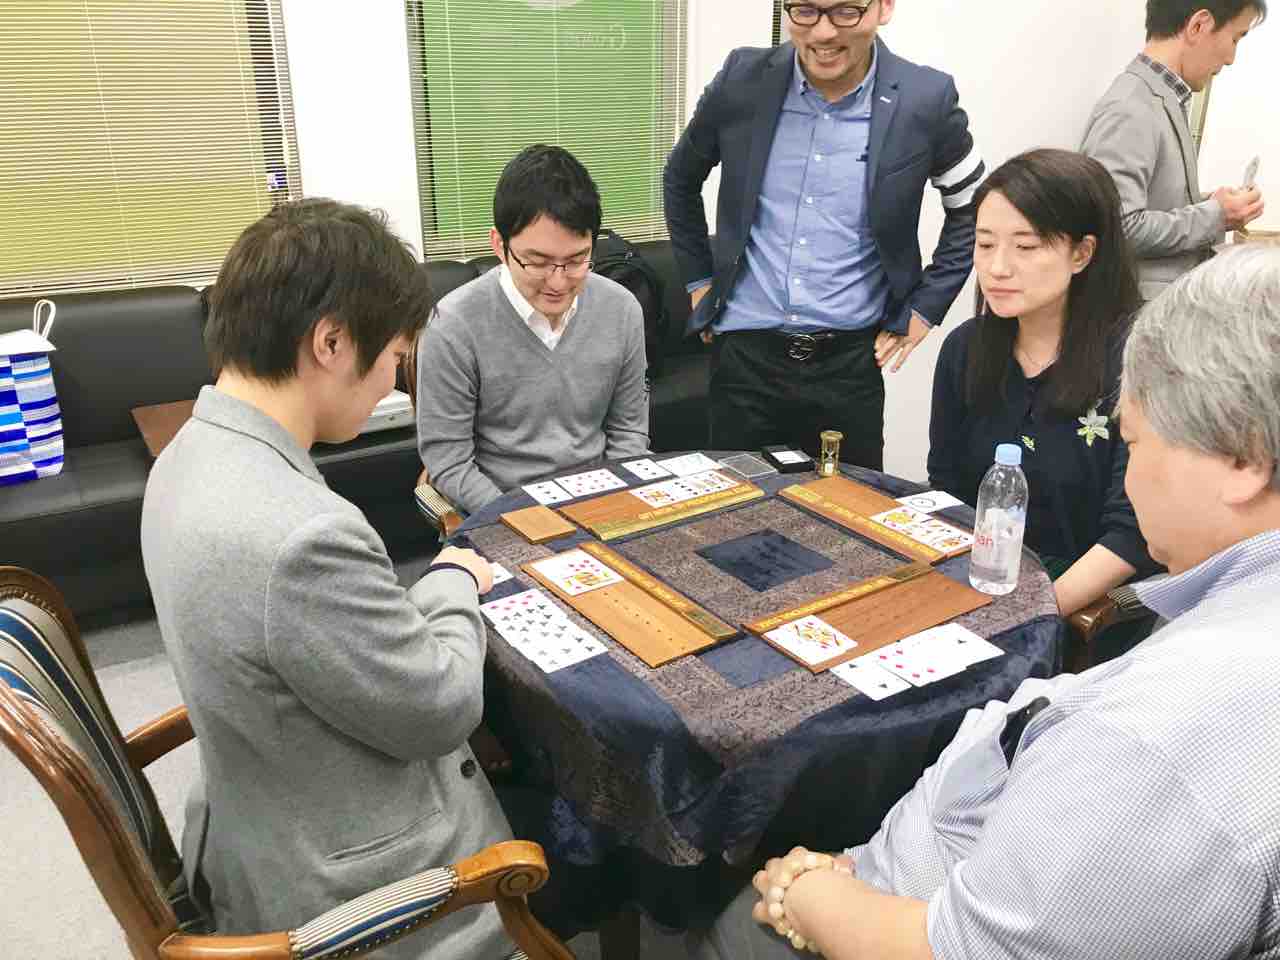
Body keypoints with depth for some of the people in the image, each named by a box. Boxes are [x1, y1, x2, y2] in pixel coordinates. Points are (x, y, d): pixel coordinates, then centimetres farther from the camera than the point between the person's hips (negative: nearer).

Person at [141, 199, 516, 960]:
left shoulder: (191, 458, -5)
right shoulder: (302, 534, -37)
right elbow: (440, 710, -22)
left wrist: (433, 596, -2)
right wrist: (456, 584, -6)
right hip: (352, 889, -8)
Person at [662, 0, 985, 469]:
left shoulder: (926, 101, -7)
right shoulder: (742, 80, -3)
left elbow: (974, 210, 9)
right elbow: (680, 180, 13)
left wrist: (925, 306, 3)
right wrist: (698, 279, 10)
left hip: (851, 361, -1)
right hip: (744, 353, 1)